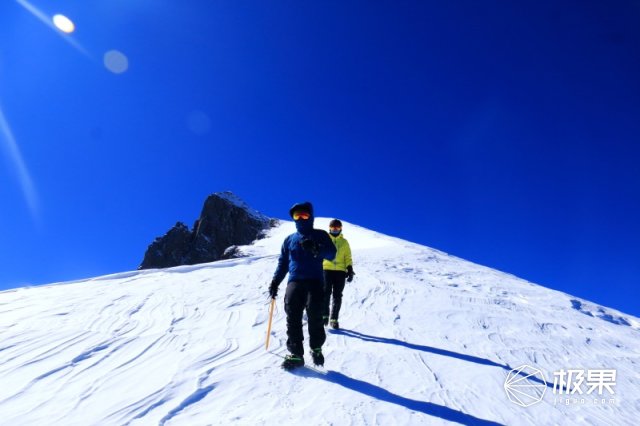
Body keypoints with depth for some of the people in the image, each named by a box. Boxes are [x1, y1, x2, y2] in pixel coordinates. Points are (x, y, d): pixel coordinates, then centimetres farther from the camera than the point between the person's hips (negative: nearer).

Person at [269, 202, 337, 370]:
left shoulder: (320, 235, 11)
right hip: (294, 282, 3)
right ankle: (295, 353, -1)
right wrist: (275, 281, 9)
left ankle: (316, 348, 11)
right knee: (292, 318, -8)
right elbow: (283, 263, 21)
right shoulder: (289, 240, 20)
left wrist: (315, 248, -20)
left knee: (315, 316, -11)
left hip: (314, 282, -2)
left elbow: (331, 253, -2)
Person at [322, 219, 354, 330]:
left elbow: (348, 258, 13)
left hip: (340, 271, 1)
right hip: (326, 269, -1)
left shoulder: (344, 242, 15)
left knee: (337, 296, 1)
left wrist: (350, 270, 2)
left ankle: (334, 319, 9)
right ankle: (324, 315, -3)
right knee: (325, 293, -14)